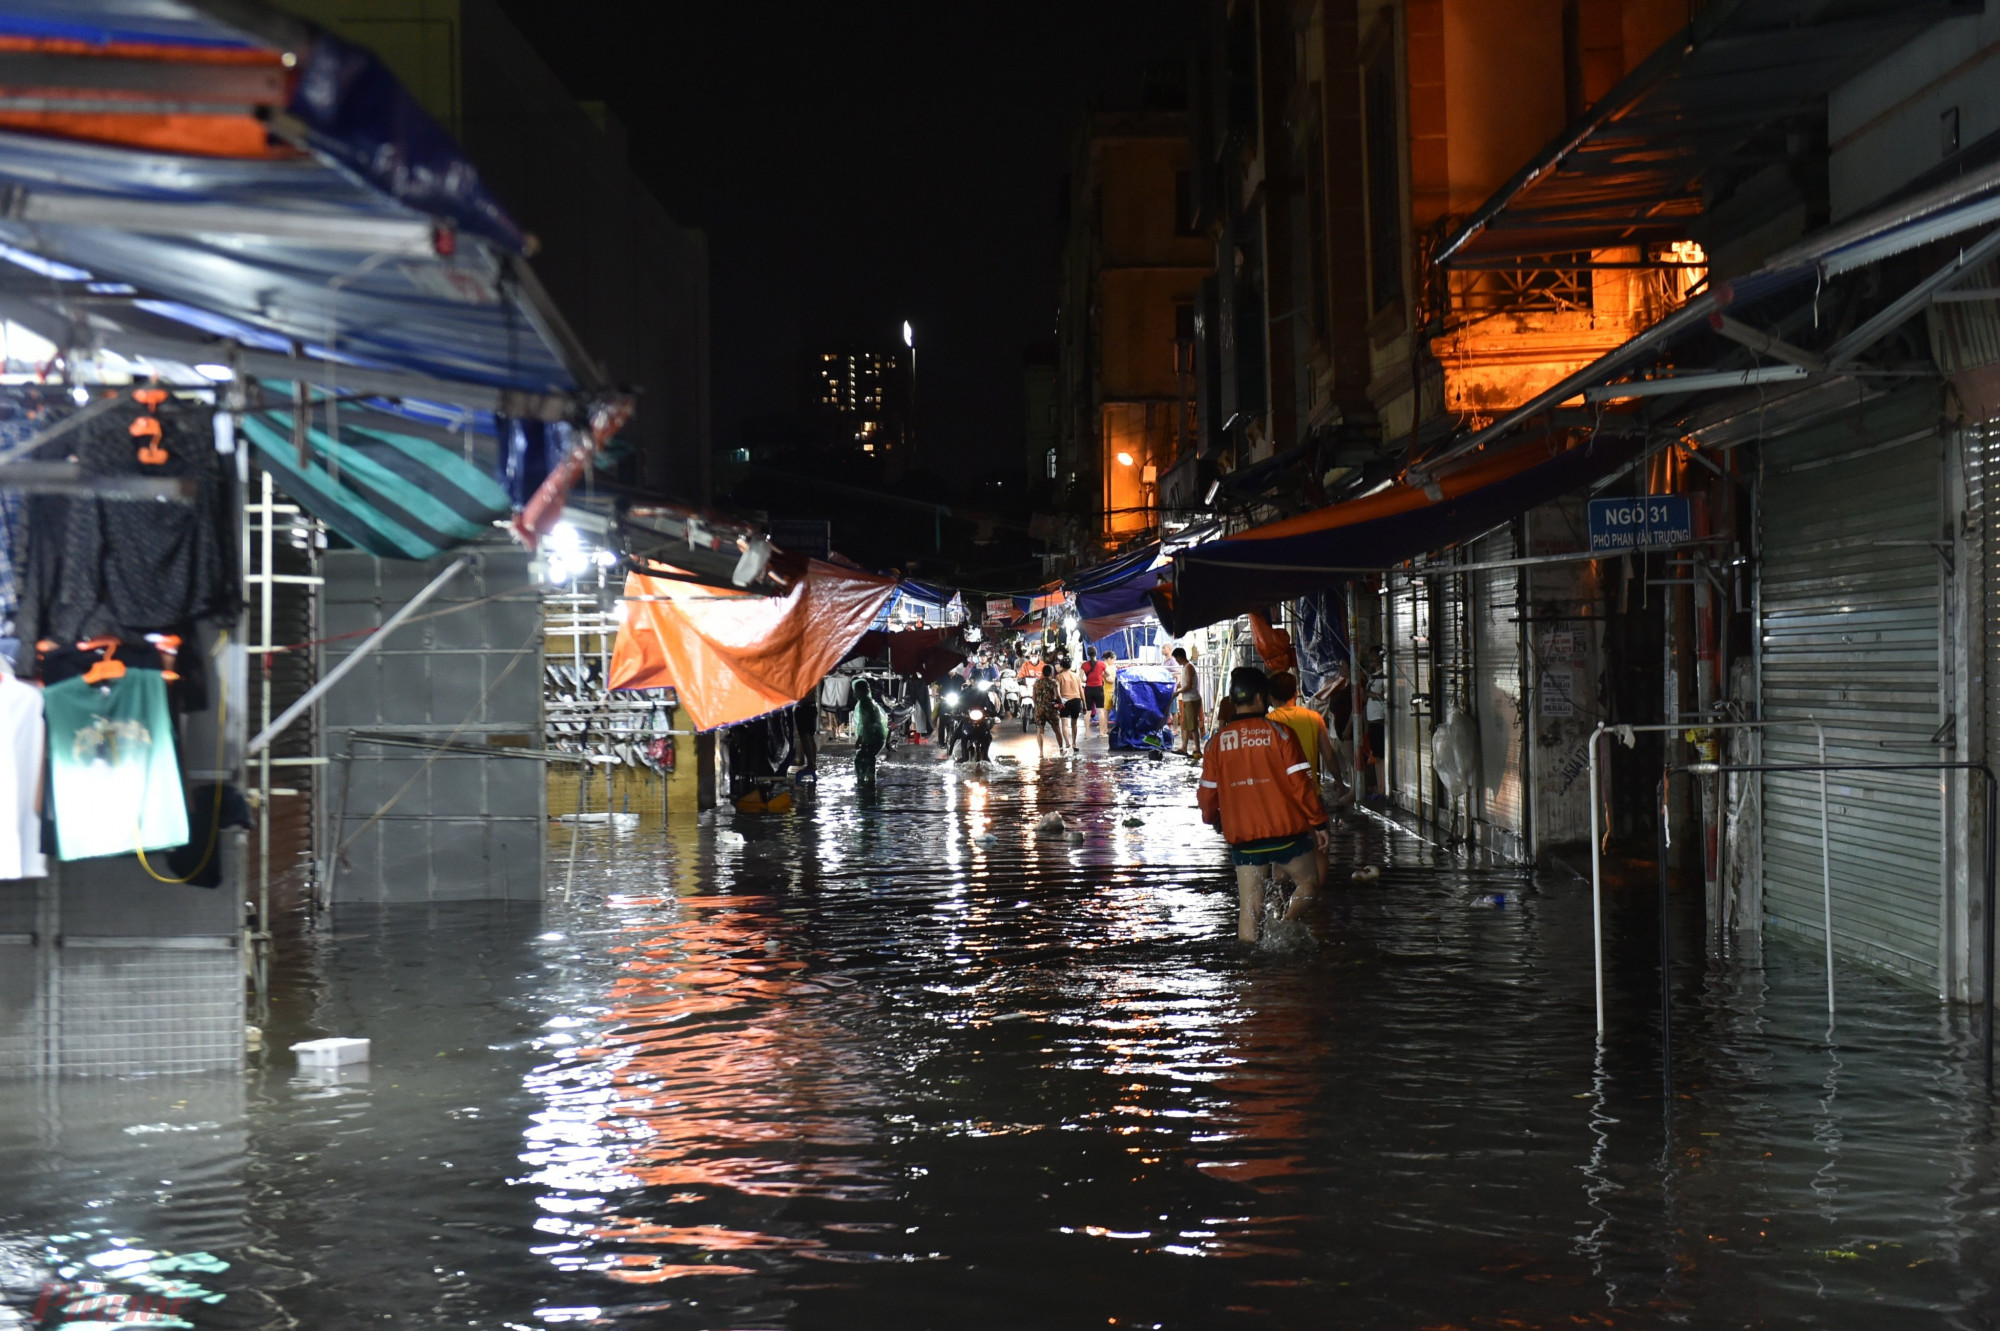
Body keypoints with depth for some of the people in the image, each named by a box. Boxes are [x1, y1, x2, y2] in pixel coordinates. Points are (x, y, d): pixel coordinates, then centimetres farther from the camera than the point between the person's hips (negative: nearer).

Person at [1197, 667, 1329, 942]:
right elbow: (1300, 782, -8)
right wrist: (1318, 822, 2)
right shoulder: (1278, 732, -6)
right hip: (1286, 830, -2)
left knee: (1249, 908, 6)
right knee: (1309, 885, 14)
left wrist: (1213, 820, 28)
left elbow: (1208, 792, 7)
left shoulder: (1217, 741, 2)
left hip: (1241, 835, 3)